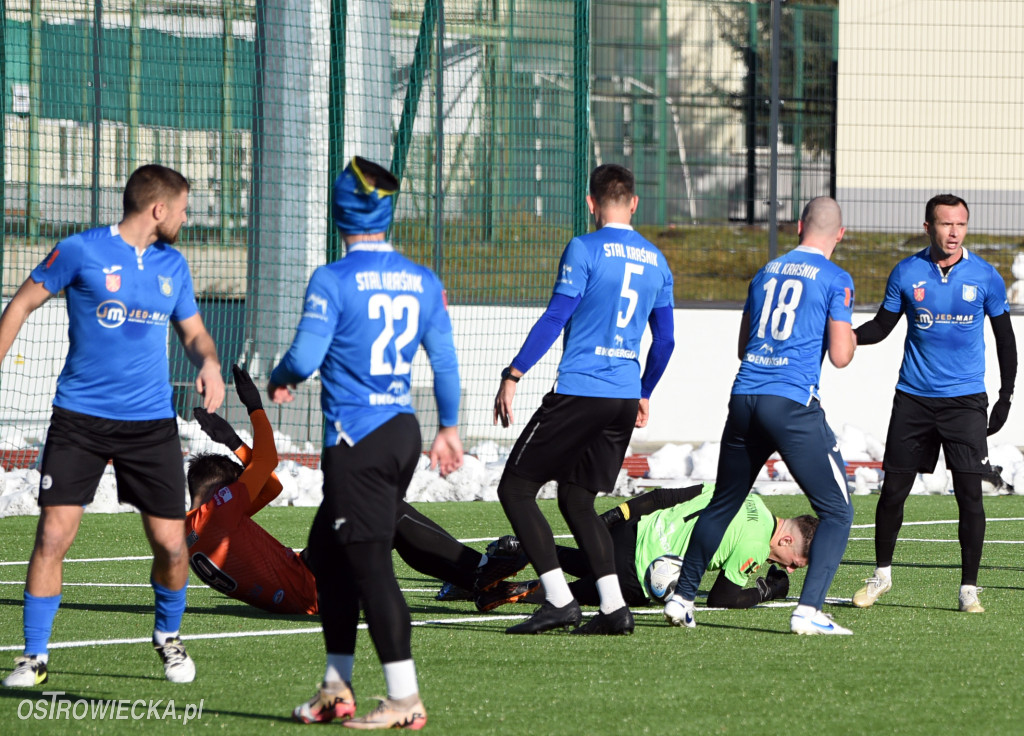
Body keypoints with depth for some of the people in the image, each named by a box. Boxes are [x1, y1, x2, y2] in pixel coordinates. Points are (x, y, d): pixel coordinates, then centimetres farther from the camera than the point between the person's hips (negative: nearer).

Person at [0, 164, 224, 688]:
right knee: (53, 536, -11)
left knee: (170, 544, 0)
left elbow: (193, 331, 20)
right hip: (80, 418, -4)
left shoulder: (173, 265, 10)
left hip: (150, 423, 4)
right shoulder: (81, 251, -5)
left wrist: (209, 362, -3)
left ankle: (168, 635, 28)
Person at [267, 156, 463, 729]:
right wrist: (449, 427, 24)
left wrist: (279, 378, 7)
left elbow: (305, 358, -15)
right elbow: (445, 361, 12)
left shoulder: (334, 281, -12)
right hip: (404, 431, 7)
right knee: (328, 550, 18)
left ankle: (406, 700, -6)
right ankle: (337, 689, 20)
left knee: (370, 564, -4)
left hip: (357, 440, -7)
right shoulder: (423, 281, 7)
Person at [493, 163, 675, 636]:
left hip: (580, 391, -7)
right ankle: (614, 609, 4)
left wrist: (513, 375, -8)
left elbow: (555, 318, -12)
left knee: (515, 489, 1)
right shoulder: (656, 261, 12)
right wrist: (644, 394, 30)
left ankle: (559, 601, -9)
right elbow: (664, 341, 17)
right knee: (577, 499, 17)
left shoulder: (585, 250, -7)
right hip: (626, 396, 7)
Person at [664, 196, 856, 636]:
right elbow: (840, 356, -3)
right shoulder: (836, 280, 0)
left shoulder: (767, 272, 16)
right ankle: (808, 611, -12)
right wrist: (848, 333, 17)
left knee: (722, 504, 21)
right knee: (836, 512, 1)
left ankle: (681, 598, 23)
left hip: (745, 398, 6)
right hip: (793, 404, -6)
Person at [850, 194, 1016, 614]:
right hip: (914, 398, 1)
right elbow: (882, 326, 8)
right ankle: (881, 575, 23)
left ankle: (968, 588, 1)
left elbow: (1005, 337, 8)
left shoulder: (985, 276, -2)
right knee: (893, 490, 3)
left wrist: (1006, 396, 4)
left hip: (965, 401, -1)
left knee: (969, 494, -9)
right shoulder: (907, 273, -1)